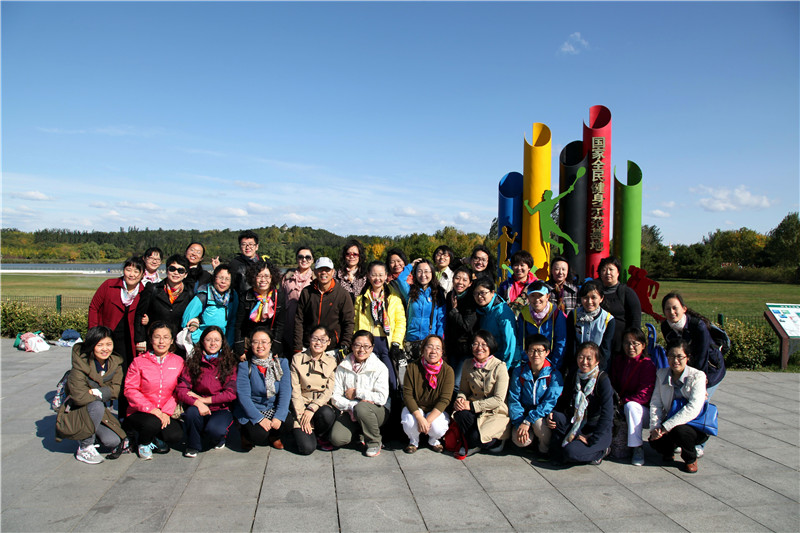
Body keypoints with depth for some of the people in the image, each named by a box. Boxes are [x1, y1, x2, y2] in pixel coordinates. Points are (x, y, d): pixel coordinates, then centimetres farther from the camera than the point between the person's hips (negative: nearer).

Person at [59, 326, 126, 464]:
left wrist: (96, 392, -23)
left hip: (101, 411, 4)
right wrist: (104, 394, -14)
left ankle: (94, 434, 16)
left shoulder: (115, 363, -4)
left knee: (113, 441, -19)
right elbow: (79, 397, -27)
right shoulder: (80, 364, -20)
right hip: (76, 413, -4)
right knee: (97, 405, -36)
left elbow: (116, 389, -9)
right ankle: (85, 448, -15)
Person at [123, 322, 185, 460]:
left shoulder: (178, 361, 3)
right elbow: (130, 390, -6)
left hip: (166, 414, 1)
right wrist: (151, 409, -18)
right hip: (139, 412, -1)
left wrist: (166, 412, -14)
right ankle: (143, 443, 5)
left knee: (176, 437, -24)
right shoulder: (139, 361, -1)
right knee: (153, 423, -33)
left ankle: (155, 438, 14)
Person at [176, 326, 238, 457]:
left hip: (222, 410, -1)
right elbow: (181, 390, -7)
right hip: (199, 408, 1)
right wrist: (197, 403, -25)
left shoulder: (230, 364, 0)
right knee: (192, 412, -33)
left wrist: (205, 399, -13)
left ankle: (218, 440, 9)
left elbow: (231, 393, -6)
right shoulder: (192, 363, 1)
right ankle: (193, 446, -3)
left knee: (215, 430, -31)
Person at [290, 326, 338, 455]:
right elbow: (295, 391, -4)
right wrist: (302, 416, -13)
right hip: (302, 406, -2)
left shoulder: (331, 362, 5)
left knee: (328, 414, -35)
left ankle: (321, 436, -1)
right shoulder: (297, 359, 0)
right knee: (307, 448, -21)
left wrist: (311, 409, -17)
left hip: (321, 406, 2)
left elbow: (329, 391, -3)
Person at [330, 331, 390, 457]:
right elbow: (335, 398, -4)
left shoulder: (380, 368, -8)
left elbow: (382, 398, -18)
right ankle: (359, 430, 14)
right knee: (337, 439, -21)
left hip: (376, 411, -3)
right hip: (350, 412, 3)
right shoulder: (343, 367, 1)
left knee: (362, 408, -36)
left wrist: (356, 393, -13)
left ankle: (374, 443, -9)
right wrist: (352, 406, -22)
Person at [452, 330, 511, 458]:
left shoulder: (500, 367, -13)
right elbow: (463, 389, 10)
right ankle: (473, 445, -2)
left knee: (476, 437, -27)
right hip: (475, 410, 4)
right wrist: (460, 399, -15)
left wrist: (472, 405, -21)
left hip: (496, 413, -4)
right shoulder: (468, 364, 2)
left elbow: (498, 399, -16)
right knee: (461, 414, -29)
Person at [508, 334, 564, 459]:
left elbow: (550, 402, -17)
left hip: (544, 415, -1)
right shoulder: (519, 372, -4)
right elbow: (514, 400, -4)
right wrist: (519, 423, -19)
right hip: (524, 413, 2)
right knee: (520, 440, -25)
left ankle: (544, 449, -2)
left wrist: (528, 421, -26)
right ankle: (532, 435, 12)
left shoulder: (554, 374, -11)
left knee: (539, 423, -34)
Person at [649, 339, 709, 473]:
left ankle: (691, 458, 0)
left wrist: (666, 426, -27)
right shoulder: (662, 374, 2)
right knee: (654, 441, -23)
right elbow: (655, 402, -3)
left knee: (678, 431, -34)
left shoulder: (697, 376, -13)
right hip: (671, 424, 4)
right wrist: (655, 427, -19)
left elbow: (693, 409, -23)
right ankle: (668, 449, 17)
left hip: (696, 426, -4)